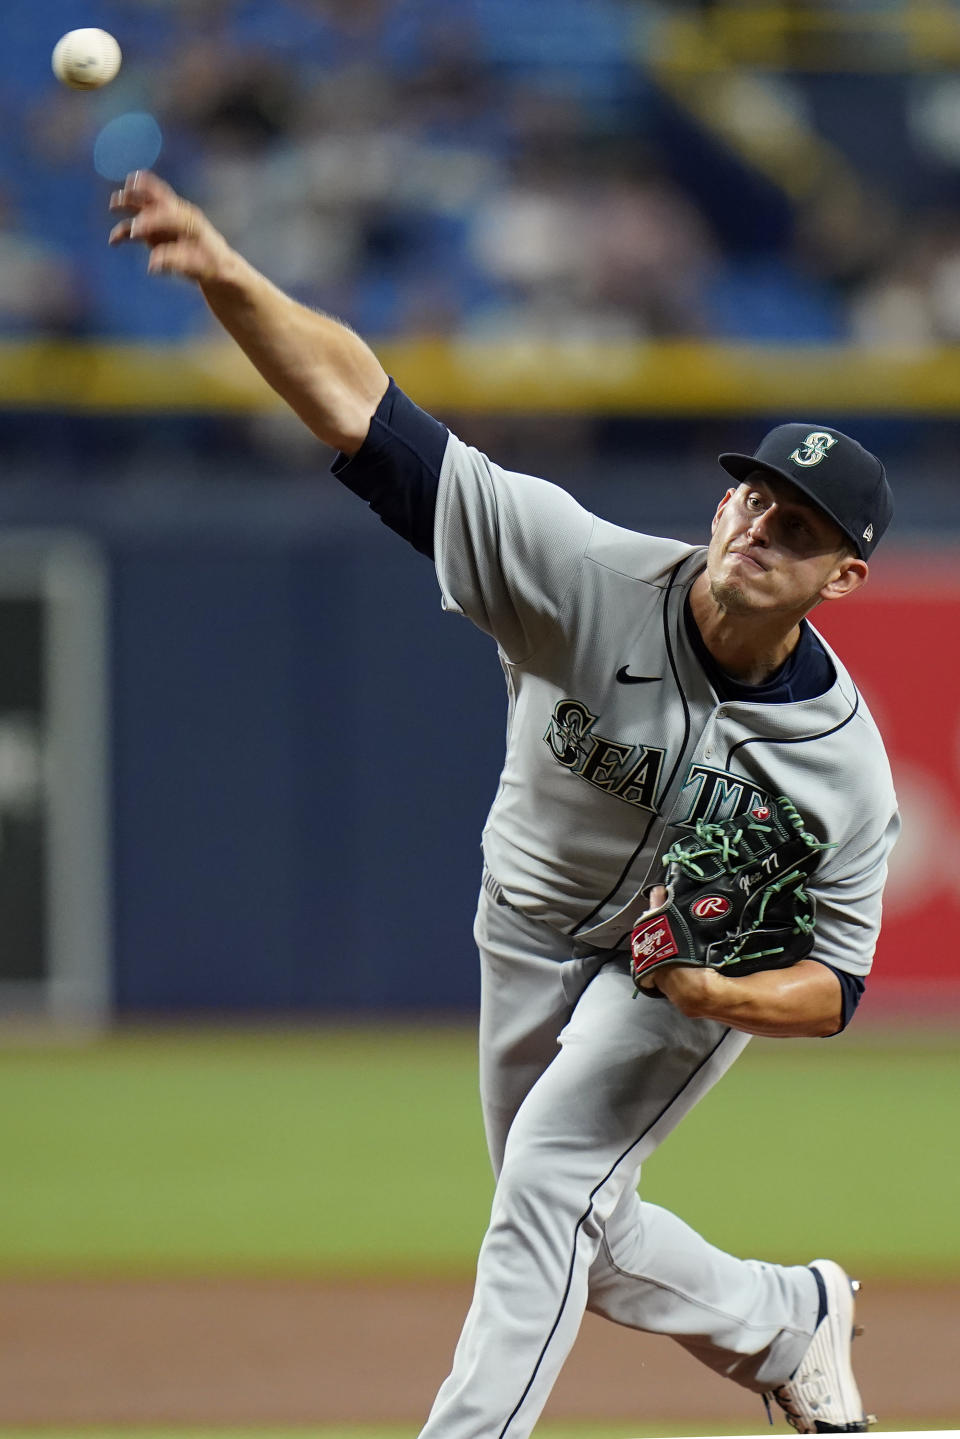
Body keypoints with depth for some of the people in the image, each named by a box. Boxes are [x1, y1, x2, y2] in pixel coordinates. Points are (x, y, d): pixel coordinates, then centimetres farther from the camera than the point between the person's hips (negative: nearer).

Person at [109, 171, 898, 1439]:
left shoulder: (843, 762, -27)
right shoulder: (591, 577, -29)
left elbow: (836, 987, -16)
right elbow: (357, 407, -35)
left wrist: (715, 994, -38)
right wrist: (227, 279, -50)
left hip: (712, 967, -3)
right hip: (531, 939, 3)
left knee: (546, 1192, -22)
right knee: (575, 1241, 17)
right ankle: (790, 1321, 43)